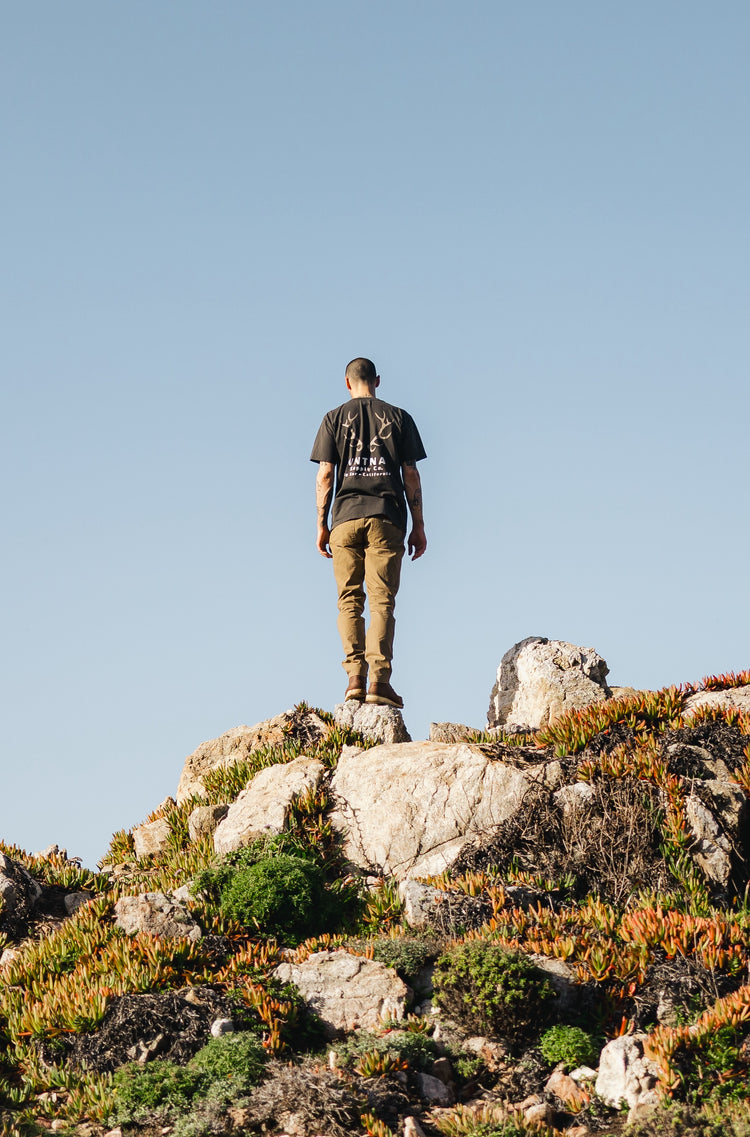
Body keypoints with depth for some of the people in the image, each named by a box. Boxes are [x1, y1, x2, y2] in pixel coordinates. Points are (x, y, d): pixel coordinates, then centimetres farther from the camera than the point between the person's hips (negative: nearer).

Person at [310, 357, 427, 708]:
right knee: (381, 600, -4)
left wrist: (321, 525, 7)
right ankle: (378, 679, -14)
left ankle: (355, 677, -6)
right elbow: (411, 475, 5)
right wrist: (418, 526, 9)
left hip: (345, 518, 0)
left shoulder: (335, 418, 8)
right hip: (386, 519, 0)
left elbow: (325, 474, 2)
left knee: (350, 600, 4)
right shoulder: (398, 417, 9)